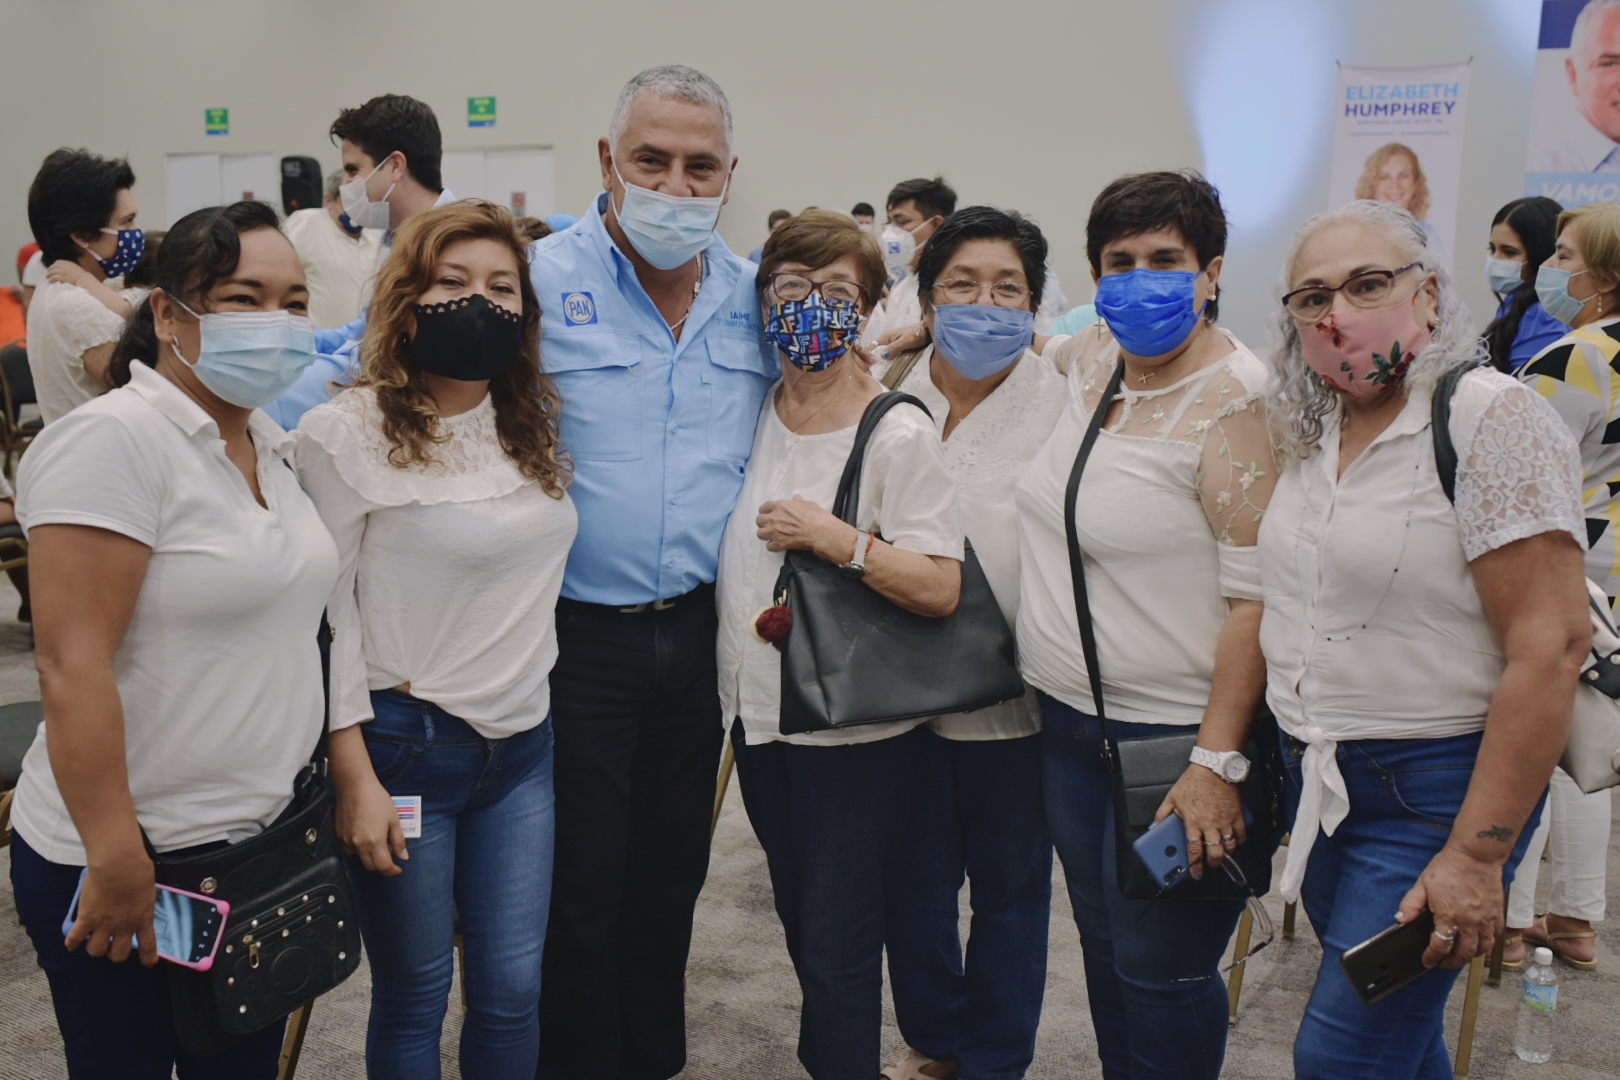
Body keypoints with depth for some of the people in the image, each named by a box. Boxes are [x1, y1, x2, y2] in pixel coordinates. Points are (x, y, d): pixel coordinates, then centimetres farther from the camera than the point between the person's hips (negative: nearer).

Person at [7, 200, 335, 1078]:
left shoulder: (272, 445, 8)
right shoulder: (111, 440, -18)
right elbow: (71, 666, -22)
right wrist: (114, 863, -22)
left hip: (262, 837, 8)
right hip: (130, 859, -7)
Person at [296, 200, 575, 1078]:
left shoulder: (535, 425, 7)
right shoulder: (348, 432, -9)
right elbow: (324, 614, -9)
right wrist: (355, 776, -12)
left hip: (523, 744, 5)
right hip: (405, 747, -5)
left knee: (513, 990, 10)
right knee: (413, 995, 9)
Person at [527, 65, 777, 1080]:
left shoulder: (753, 297, 5)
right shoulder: (537, 281, -9)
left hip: (696, 637, 5)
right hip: (578, 639, -4)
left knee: (671, 879, 18)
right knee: (578, 893, 6)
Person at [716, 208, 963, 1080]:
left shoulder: (897, 434, -13)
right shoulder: (749, 414, 4)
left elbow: (938, 588, -20)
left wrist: (829, 535, -23)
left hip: (857, 731, -6)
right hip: (759, 712, 6)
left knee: (838, 951, 1)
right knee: (802, 927, 21)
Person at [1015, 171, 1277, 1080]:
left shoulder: (1237, 402, -18)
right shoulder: (1092, 359, 5)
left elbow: (1258, 596, -21)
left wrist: (1217, 761, -24)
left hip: (1177, 732, -7)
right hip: (1071, 720, 8)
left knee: (1160, 971, 5)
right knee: (1104, 944, 20)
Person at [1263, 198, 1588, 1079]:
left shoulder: (1489, 419, -16)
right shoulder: (1312, 430, 6)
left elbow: (1552, 645, -20)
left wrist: (1477, 856, -21)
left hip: (1434, 790, -7)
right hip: (1316, 778, 7)